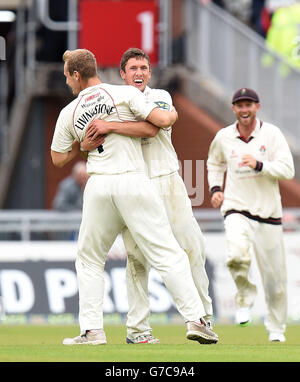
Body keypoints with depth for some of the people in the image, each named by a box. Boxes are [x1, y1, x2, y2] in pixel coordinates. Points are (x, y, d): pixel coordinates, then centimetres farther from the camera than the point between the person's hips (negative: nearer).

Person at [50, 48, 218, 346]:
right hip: (133, 182, -2)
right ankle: (195, 319, -11)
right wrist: (173, 113, 16)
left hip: (98, 187, 2)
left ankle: (92, 330, 7)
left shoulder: (69, 113, 11)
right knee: (167, 254, -2)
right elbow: (162, 120, -7)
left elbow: (58, 158, 19)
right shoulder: (124, 94, 1)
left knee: (89, 260, 17)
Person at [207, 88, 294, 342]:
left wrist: (259, 164, -27)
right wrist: (215, 188, 9)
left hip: (268, 213, 0)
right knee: (237, 254, -31)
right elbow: (215, 163, 25)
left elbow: (287, 170, -13)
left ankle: (276, 328, 25)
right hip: (236, 209, 0)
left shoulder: (271, 134, -4)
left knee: (275, 277, 4)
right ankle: (245, 296, -2)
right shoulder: (223, 137, 4)